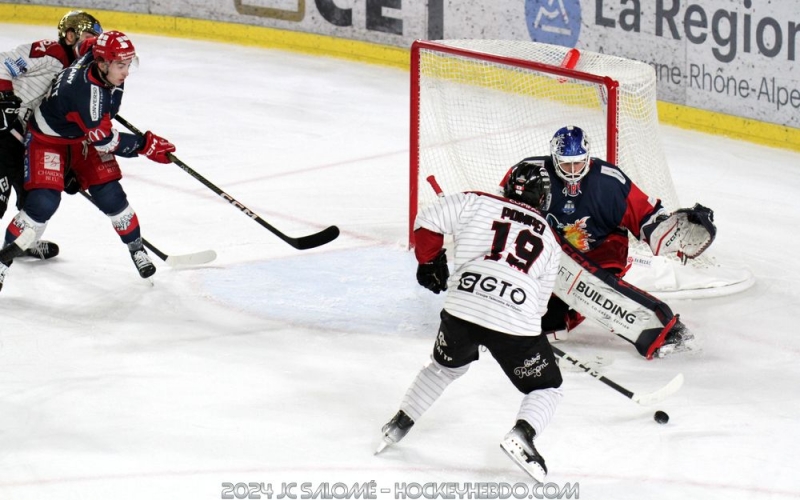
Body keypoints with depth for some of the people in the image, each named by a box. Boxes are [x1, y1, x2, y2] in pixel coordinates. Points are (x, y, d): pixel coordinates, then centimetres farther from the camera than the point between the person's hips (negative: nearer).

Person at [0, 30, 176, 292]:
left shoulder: (96, 51, -19)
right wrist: (146, 145, -25)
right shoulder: (84, 92, -40)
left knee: (110, 196, -1)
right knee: (44, 202, -19)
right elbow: (104, 140, -32)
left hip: (84, 137, 7)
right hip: (47, 139, -7)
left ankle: (136, 249, 17)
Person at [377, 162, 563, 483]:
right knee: (546, 388, 15)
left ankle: (400, 424, 38)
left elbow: (428, 222, 9)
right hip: (516, 322, -2)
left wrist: (430, 262, 25)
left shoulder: (477, 203, 13)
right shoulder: (549, 242, 19)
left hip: (462, 309, 2)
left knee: (446, 366, 32)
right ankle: (521, 435, -13)